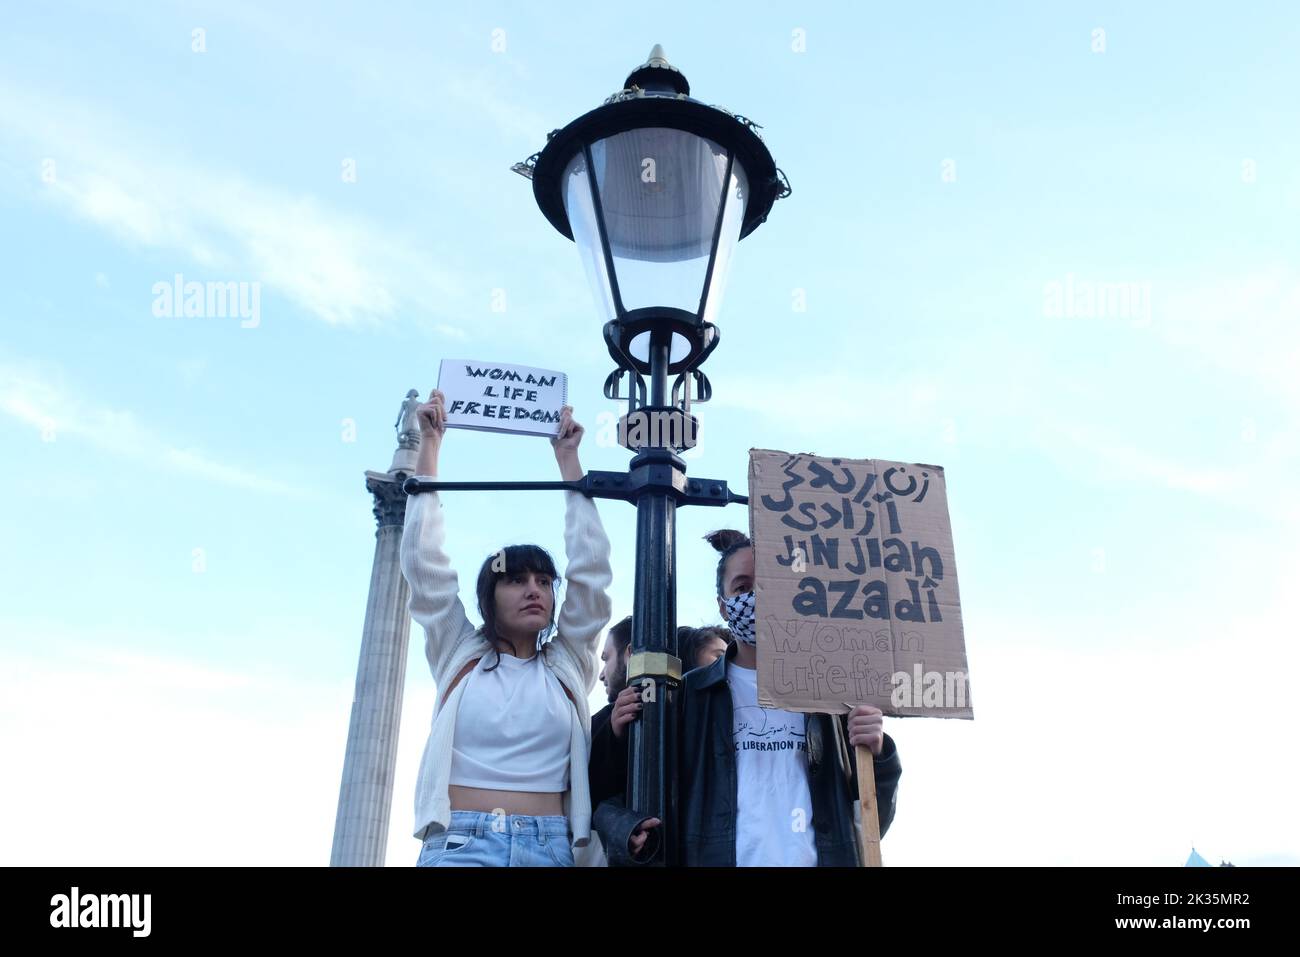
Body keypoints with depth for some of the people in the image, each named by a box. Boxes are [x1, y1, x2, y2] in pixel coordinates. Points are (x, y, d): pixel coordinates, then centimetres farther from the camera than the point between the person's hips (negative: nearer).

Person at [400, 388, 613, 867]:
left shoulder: (568, 662, 12)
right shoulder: (459, 655, 10)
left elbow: (590, 568, 9)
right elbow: (424, 560, 8)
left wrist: (567, 459, 13)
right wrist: (429, 444, 8)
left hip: (550, 847, 1)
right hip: (460, 843, -1)